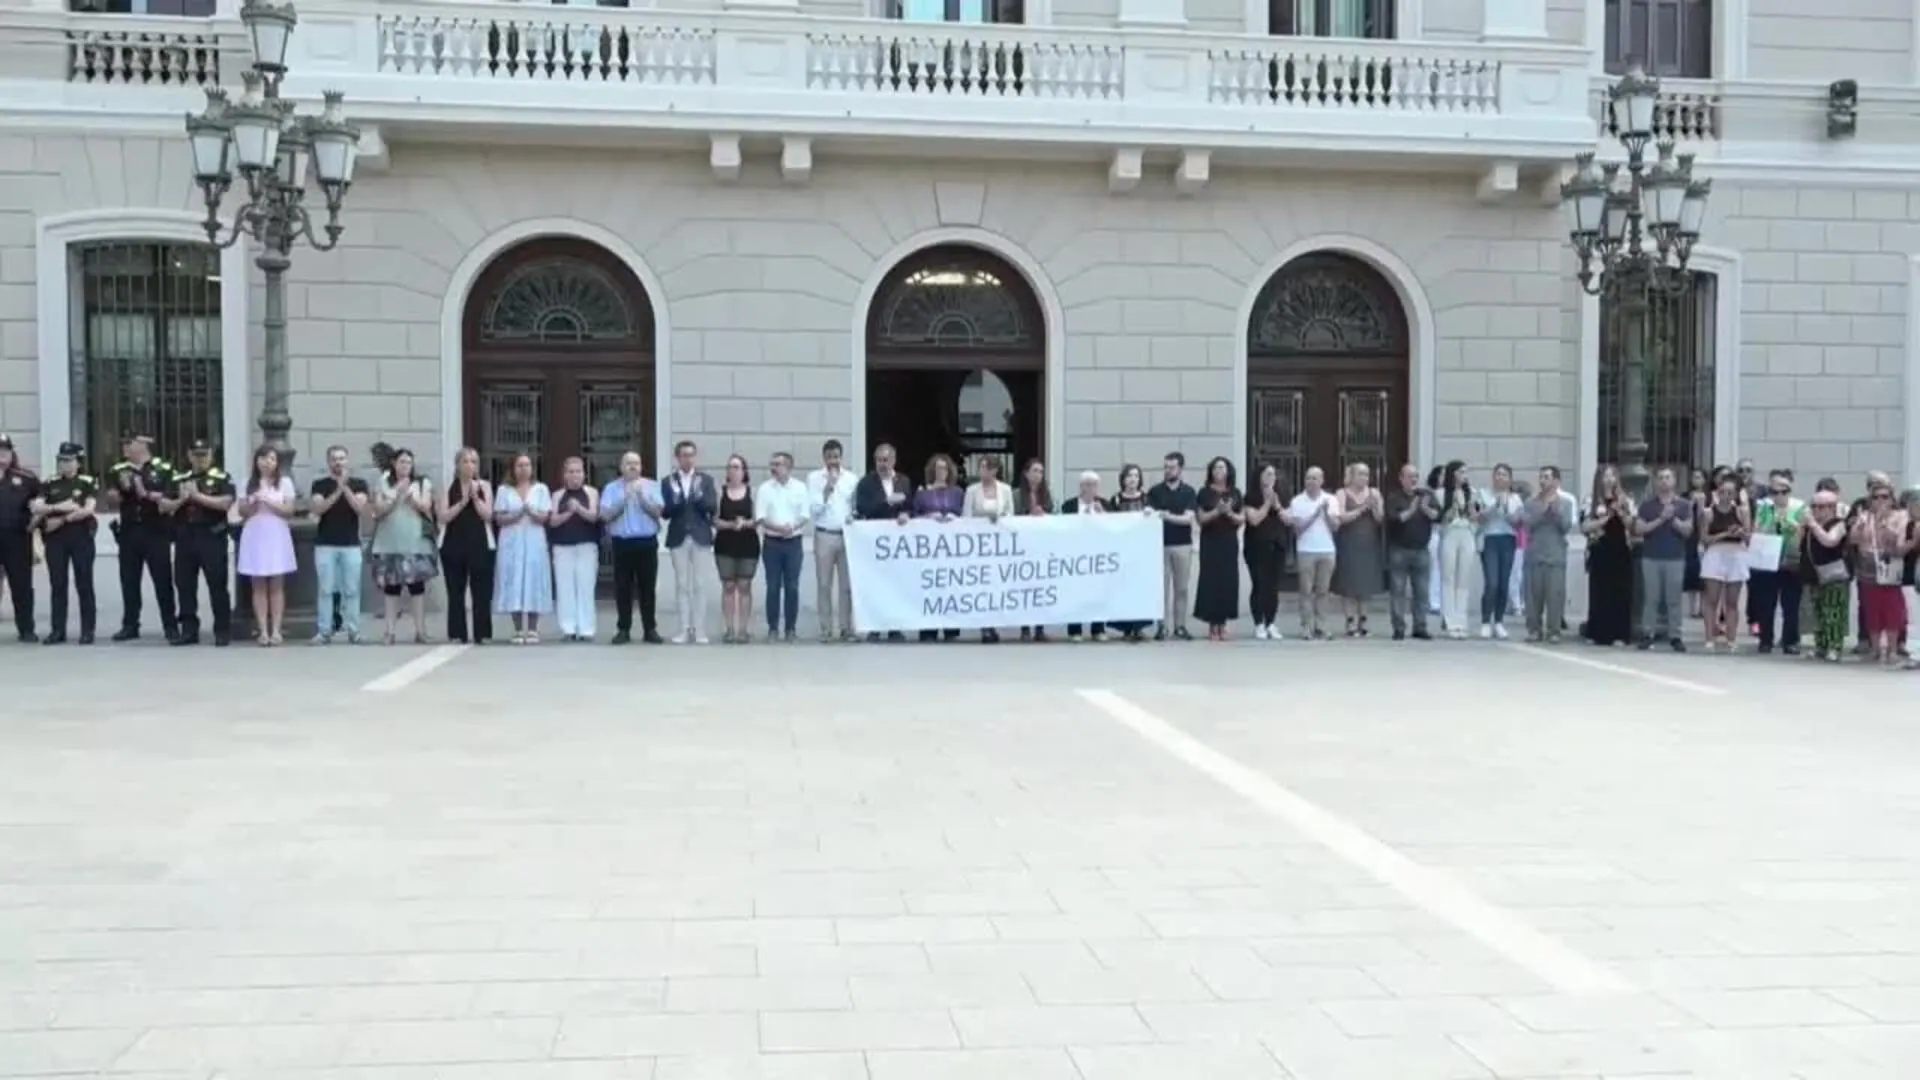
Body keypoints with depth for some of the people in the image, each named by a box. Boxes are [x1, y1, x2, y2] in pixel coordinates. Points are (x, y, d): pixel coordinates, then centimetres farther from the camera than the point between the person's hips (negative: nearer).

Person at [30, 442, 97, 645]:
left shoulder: (88, 483, 2)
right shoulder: (49, 484, 12)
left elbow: (88, 510, -10)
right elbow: (36, 508, -1)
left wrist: (61, 520, -14)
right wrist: (59, 507, -15)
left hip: (81, 535, -3)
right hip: (55, 537, 3)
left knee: (84, 584, 0)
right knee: (57, 584, 4)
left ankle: (87, 630, 3)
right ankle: (57, 630, 9)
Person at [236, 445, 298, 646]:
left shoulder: (284, 482, 5)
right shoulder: (248, 483, 9)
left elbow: (289, 511, -2)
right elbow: (243, 512, 6)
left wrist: (268, 501, -12)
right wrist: (252, 502, -13)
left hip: (277, 537, -1)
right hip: (254, 537, 1)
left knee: (277, 585, -3)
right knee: (258, 586, -1)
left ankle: (276, 630, -4)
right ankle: (262, 630, -2)